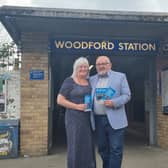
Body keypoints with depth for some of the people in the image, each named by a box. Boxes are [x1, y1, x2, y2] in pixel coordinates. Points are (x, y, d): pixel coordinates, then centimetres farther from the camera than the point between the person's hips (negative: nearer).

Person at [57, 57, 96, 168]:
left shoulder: (90, 82, 12)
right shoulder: (69, 81, -4)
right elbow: (60, 100, -8)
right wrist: (77, 106, -17)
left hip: (88, 119, 6)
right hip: (74, 118, -5)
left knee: (88, 147, 9)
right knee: (76, 147, -1)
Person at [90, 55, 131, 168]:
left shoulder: (120, 76, 2)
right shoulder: (92, 79, 13)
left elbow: (127, 95, -2)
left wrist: (114, 102, -17)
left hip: (115, 120, -4)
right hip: (98, 120, 4)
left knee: (115, 150, 0)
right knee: (102, 149, 15)